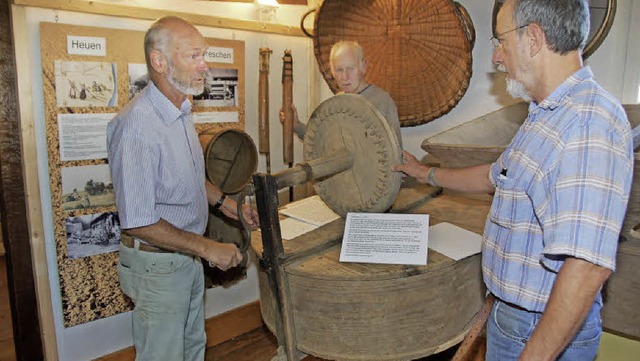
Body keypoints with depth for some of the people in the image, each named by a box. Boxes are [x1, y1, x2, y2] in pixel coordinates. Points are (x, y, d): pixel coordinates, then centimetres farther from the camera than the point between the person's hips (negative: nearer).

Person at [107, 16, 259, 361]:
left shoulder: (181, 111, 3)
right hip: (156, 264, -8)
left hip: (188, 256, 9)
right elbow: (138, 222, -27)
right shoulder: (137, 126, -28)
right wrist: (208, 248, -22)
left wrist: (226, 203, 8)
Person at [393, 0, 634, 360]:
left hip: (546, 331, -9)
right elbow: (496, 176, 23)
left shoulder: (588, 122, -26)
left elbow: (587, 265, -32)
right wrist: (427, 174, 29)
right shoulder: (550, 115, 9)